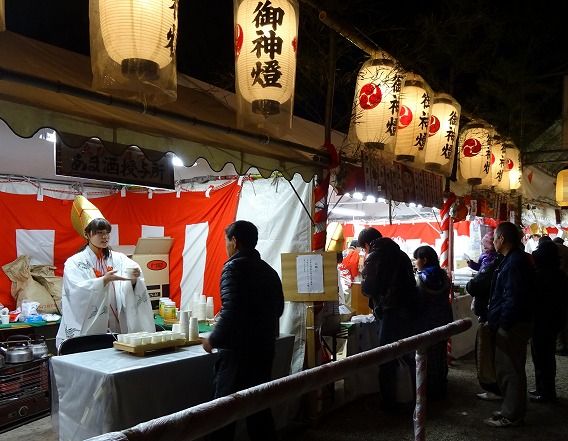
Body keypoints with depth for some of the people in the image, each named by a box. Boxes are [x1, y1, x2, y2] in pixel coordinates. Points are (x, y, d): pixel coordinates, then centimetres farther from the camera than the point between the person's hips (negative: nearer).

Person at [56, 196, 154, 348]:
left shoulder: (118, 258, 6)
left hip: (117, 329, 2)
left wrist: (134, 279, -27)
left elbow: (128, 292, -5)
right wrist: (105, 280, -29)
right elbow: (78, 291, -16)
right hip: (88, 331, -2)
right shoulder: (74, 262, -1)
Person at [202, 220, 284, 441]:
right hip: (264, 347, 8)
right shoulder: (268, 270, 10)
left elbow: (231, 311, -23)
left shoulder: (234, 267, -13)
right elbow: (278, 309, 17)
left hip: (238, 349, -7)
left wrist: (213, 339, -11)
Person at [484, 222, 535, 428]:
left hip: (512, 326, -10)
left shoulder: (515, 263, -21)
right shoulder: (514, 259, 12)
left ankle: (511, 415, 12)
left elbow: (513, 299, -24)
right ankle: (511, 410, 30)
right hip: (511, 324, 10)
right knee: (509, 369, 18)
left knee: (510, 370, 0)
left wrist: (502, 322, -19)